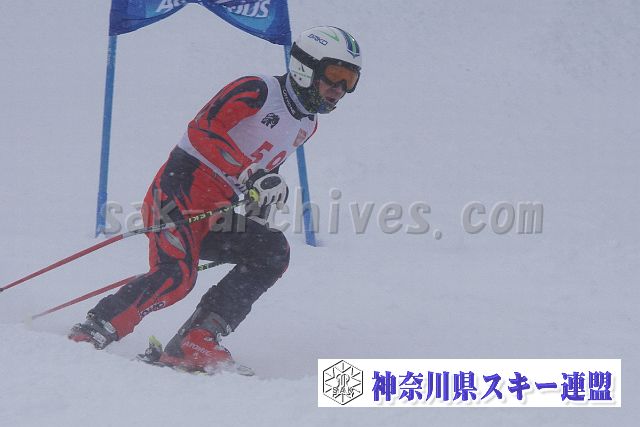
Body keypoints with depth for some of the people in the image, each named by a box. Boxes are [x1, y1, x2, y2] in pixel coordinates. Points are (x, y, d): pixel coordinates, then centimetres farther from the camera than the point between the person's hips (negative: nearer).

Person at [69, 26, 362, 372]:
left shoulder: (307, 124, 17)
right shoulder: (257, 91, -9)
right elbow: (201, 129, -21)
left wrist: (259, 209, 21)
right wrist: (250, 176, -30)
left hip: (219, 213, 8)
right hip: (182, 190, -8)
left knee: (272, 253, -15)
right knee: (175, 277, -28)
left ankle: (195, 343, -20)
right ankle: (88, 336, -16)